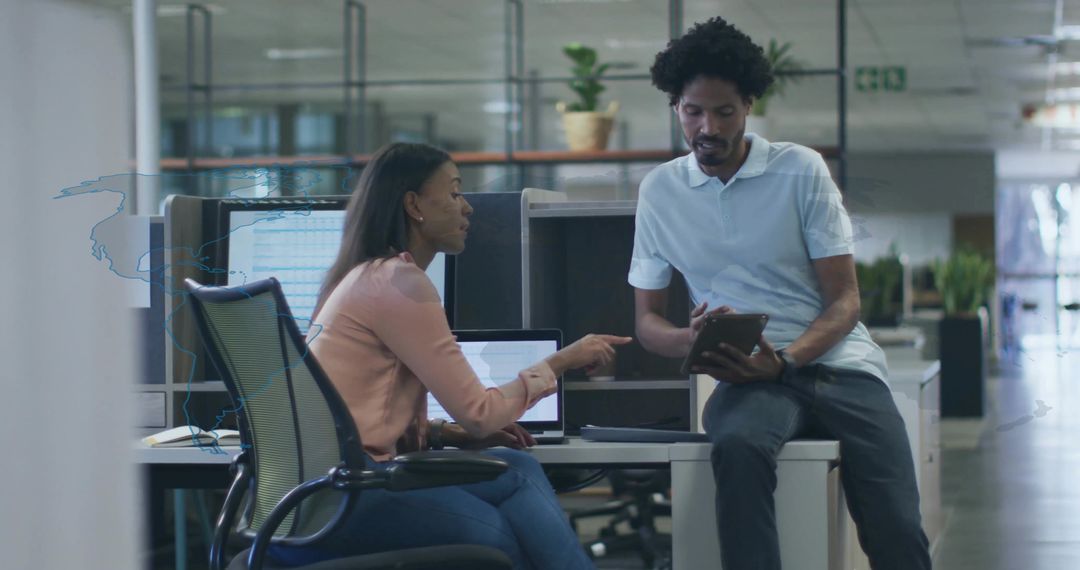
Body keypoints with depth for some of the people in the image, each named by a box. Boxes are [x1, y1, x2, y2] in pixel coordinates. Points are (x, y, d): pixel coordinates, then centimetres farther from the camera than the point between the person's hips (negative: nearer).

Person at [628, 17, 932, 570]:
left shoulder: (801, 170, 3)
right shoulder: (659, 190, 9)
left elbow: (845, 300, 1)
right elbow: (646, 319, 13)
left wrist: (786, 361, -19)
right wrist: (690, 341, -12)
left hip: (838, 364, 0)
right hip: (752, 378, 0)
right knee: (738, 447, -37)